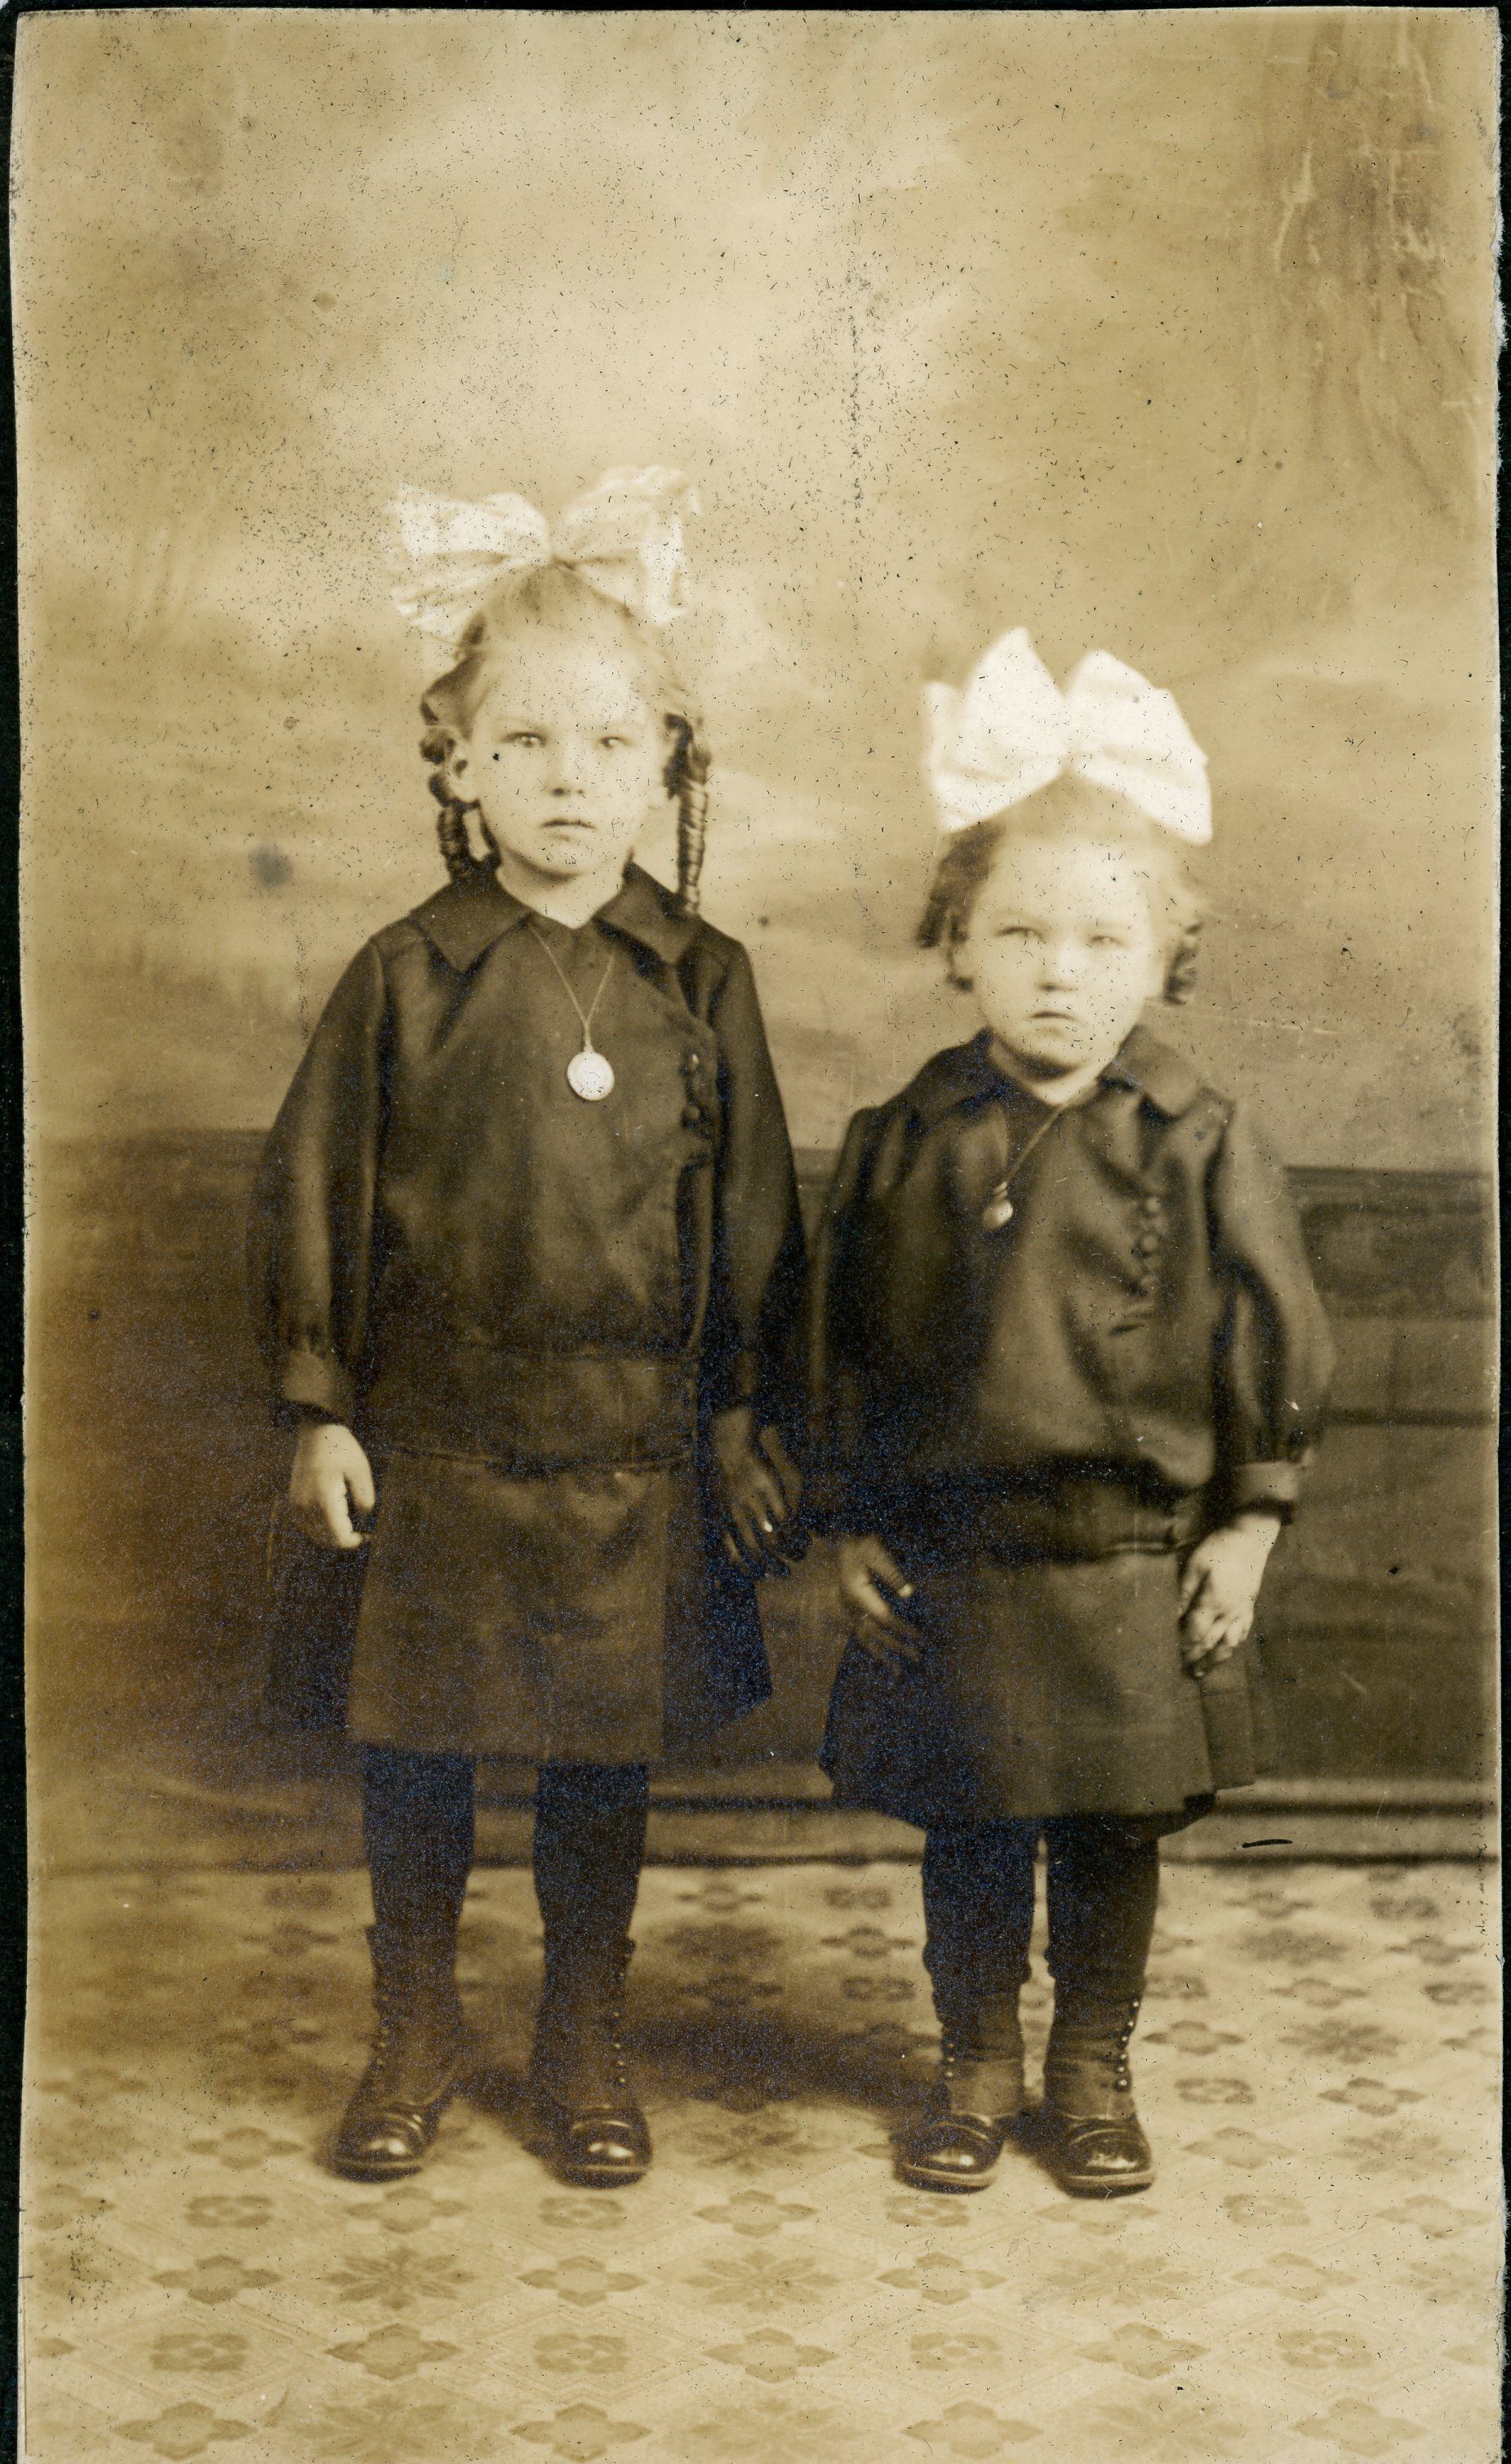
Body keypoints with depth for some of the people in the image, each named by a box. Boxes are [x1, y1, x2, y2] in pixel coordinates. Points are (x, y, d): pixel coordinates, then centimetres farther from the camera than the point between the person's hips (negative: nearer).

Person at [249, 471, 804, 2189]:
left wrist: (749, 1418, 5)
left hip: (630, 1446, 1)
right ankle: (414, 2036, 31)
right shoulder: (405, 979, -5)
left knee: (605, 1759, 12)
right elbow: (310, 1192, -1)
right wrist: (317, 1406, -3)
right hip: (429, 1435, 0)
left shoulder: (700, 983, -2)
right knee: (411, 1752, 11)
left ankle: (584, 2045, 31)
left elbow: (754, 1211, 4)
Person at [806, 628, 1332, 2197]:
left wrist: (1248, 1521, 1)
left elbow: (1275, 1340, 1)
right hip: (946, 1566, 1)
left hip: (1130, 1566, -1)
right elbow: (842, 1337, 6)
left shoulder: (1196, 1148, -6)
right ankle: (975, 2067, 32)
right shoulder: (904, 1139, -2)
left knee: (1112, 1839, 12)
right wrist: (846, 1520, 4)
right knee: (967, 1839, 13)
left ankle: (1092, 2073, 32)